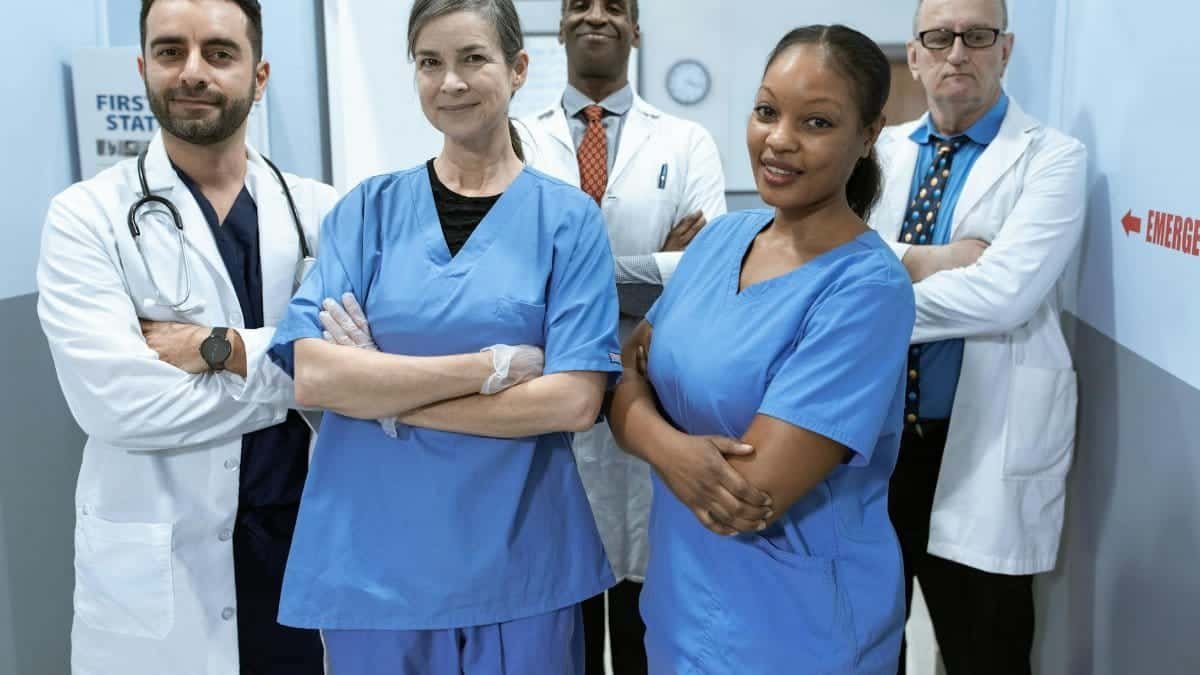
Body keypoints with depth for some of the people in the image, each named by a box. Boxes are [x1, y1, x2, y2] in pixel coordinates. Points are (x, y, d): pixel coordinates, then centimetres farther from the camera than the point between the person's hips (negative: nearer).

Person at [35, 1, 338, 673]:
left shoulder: (322, 211, 1)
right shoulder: (87, 216, -5)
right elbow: (115, 401, -17)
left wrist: (222, 347, -17)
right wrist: (295, 371, -11)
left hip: (311, 538, 2)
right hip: (156, 568, -1)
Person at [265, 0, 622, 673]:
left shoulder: (568, 217, -3)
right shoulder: (369, 207, 1)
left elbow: (575, 401, -11)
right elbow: (312, 374, -9)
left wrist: (383, 396, -12)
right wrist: (494, 364, -17)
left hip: (519, 560, -1)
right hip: (373, 555, 1)